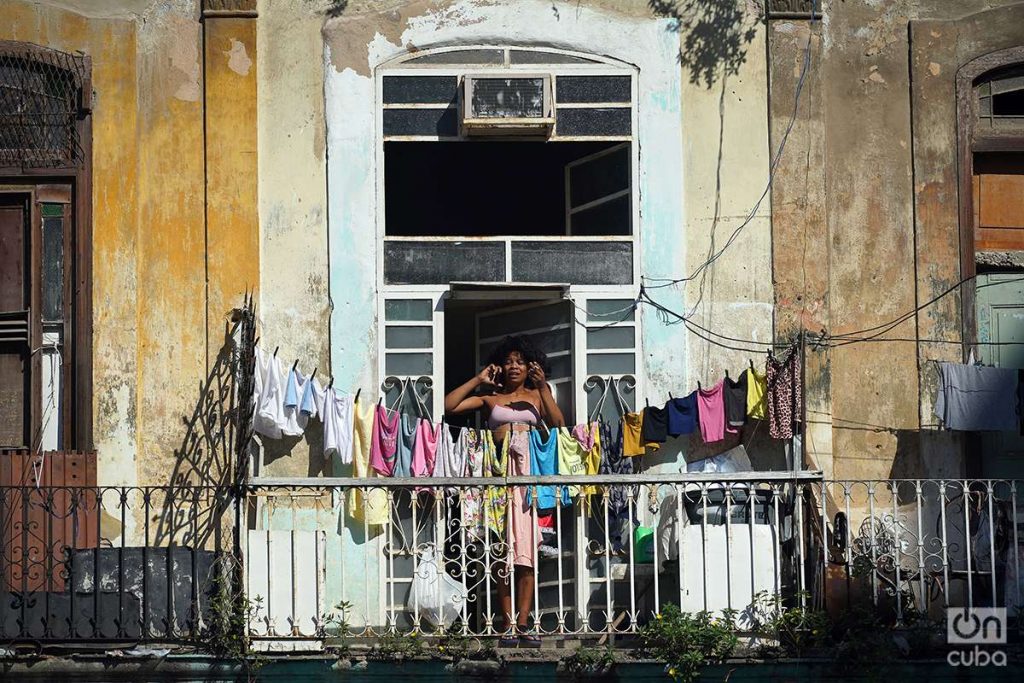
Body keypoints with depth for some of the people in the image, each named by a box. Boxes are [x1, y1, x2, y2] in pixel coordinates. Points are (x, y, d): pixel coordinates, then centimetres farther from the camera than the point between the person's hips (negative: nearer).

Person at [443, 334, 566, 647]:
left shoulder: (536, 395, 18)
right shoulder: (490, 397, 17)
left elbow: (558, 424, 2)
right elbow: (448, 406, 7)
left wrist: (543, 386, -2)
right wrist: (478, 380, 9)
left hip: (530, 470, 0)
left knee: (527, 550, -6)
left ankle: (522, 624, -8)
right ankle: (508, 624, -7)